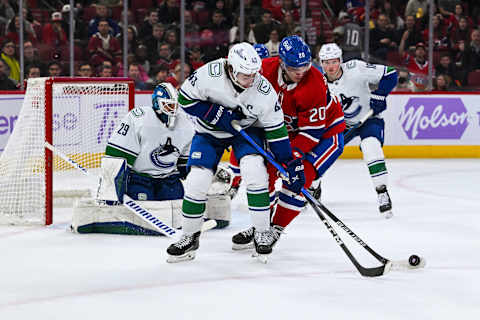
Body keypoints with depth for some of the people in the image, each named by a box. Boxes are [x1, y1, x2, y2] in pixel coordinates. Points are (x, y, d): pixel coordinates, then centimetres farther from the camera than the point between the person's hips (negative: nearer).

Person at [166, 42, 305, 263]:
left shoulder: (264, 90, -26)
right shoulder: (209, 75, -30)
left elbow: (276, 130, -16)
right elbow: (185, 98, -17)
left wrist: (290, 164, -17)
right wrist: (216, 114, -28)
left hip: (247, 129, 0)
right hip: (210, 131, 0)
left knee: (254, 170, -24)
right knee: (197, 181, -10)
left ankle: (263, 232, -9)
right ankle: (190, 236, 10)